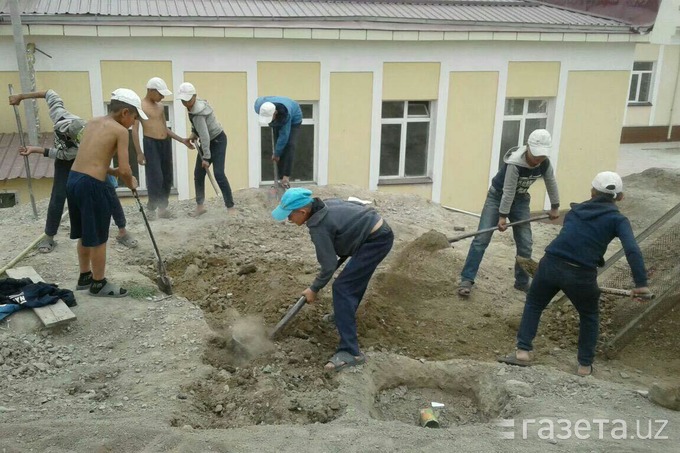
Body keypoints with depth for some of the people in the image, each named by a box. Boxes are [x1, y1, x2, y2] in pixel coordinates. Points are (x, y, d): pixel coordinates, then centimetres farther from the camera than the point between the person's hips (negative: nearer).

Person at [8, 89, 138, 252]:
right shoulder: (60, 115, -39)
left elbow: (60, 153, -29)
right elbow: (51, 94, -18)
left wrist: (35, 150, -26)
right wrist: (21, 96, -11)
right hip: (66, 162, 2)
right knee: (58, 197, -3)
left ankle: (122, 232, 5)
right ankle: (49, 238, 12)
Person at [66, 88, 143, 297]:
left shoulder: (93, 123, 16)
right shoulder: (120, 131, -8)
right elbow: (125, 170, -12)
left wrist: (112, 171, 13)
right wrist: (131, 184, 7)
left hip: (73, 179, 8)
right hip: (91, 186, -8)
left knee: (85, 235, 23)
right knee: (98, 238, 7)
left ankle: (85, 276, 37)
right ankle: (99, 284, 21)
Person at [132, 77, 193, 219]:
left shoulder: (160, 106, 15)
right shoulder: (140, 106, -6)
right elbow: (135, 130, -8)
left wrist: (182, 140, 15)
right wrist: (139, 152, -14)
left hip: (166, 143, 7)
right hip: (151, 143, -7)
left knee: (167, 178, 7)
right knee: (155, 178, -9)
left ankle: (163, 208, 16)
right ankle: (151, 209, 4)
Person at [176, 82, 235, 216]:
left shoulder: (197, 112, -29)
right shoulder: (196, 104, -3)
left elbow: (205, 136, -31)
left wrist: (206, 157, -30)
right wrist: (193, 134, 3)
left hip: (217, 141, -9)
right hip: (209, 141, 9)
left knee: (218, 174, -15)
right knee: (198, 174, 6)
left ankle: (230, 207, -10)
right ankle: (200, 206, 12)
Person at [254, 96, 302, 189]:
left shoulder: (286, 114, -46)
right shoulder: (259, 106, -32)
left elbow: (284, 135, -36)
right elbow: (259, 100, -4)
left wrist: (277, 153, -26)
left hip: (294, 120, -5)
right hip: (278, 121, 5)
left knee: (290, 145, -21)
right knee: (278, 144, -4)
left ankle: (286, 177, -21)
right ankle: (281, 176, 2)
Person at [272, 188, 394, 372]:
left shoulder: (318, 227, -19)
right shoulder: (325, 205, 7)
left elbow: (329, 266, -13)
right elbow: (358, 205, 20)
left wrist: (314, 289, 3)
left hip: (375, 240, -10)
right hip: (380, 231, 10)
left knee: (342, 288, -13)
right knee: (355, 279, 29)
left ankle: (350, 351, -15)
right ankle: (344, 316, 52)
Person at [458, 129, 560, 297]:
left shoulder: (545, 164, -15)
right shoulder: (515, 163, -32)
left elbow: (551, 184, 3)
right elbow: (508, 191, -27)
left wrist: (555, 207, 13)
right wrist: (502, 216, -21)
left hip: (520, 200, 5)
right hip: (498, 196, -5)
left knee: (525, 244, 1)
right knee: (481, 238, -11)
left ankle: (522, 282, 16)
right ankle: (467, 279, -9)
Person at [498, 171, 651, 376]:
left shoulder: (575, 211, 18)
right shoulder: (617, 219, 6)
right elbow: (632, 250, -8)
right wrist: (641, 283, -10)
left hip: (551, 265, 2)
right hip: (581, 275, -2)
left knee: (533, 304, 24)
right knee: (589, 317, 25)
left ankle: (523, 351, 15)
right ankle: (585, 365, 28)